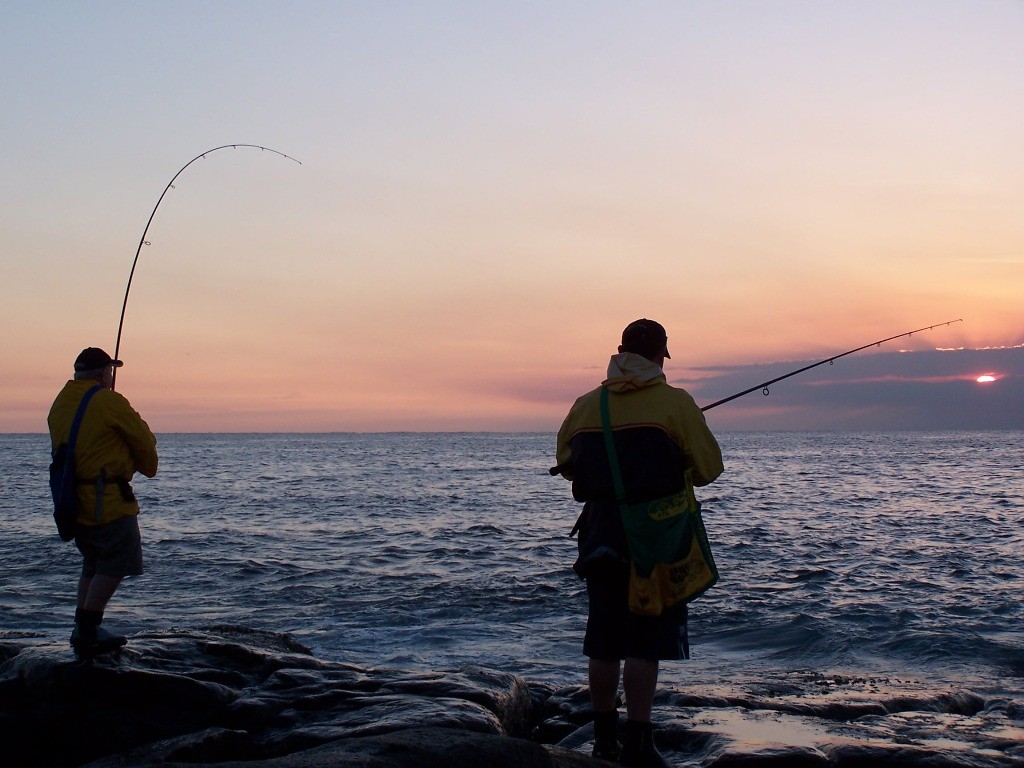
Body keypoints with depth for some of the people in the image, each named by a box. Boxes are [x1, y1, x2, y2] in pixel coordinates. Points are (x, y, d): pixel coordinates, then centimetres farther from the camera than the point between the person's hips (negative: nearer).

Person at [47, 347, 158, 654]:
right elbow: (144, 442, -4)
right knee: (115, 563, -2)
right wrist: (148, 468, 15)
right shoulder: (110, 402, -12)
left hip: (72, 497, 8)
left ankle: (84, 630, 17)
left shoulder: (60, 403, 10)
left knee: (93, 564, 18)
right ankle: (87, 631, -6)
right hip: (107, 499, -8)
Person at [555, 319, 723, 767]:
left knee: (603, 641, 13)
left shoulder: (586, 405, 6)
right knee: (646, 641, -1)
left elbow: (566, 462, 16)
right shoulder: (675, 403, -6)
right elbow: (709, 468, -2)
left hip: (600, 535, 4)